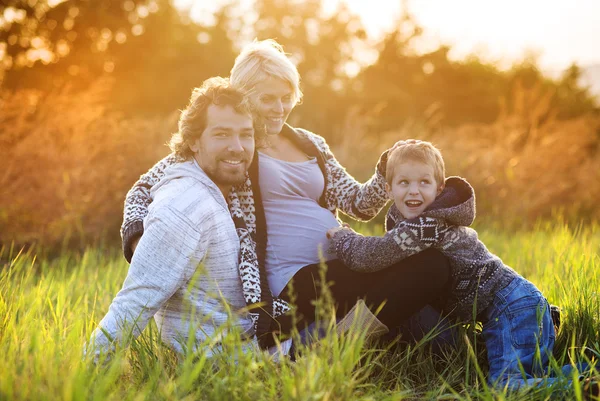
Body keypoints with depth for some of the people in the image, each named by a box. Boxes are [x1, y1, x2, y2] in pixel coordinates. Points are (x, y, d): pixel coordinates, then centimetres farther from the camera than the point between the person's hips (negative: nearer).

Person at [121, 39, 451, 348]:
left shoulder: (311, 144, 19)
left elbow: (358, 204, 20)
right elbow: (144, 189, 3)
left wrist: (387, 173, -1)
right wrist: (138, 237, -17)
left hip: (341, 270, 8)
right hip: (297, 283, -7)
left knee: (431, 262, -15)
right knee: (429, 267, -24)